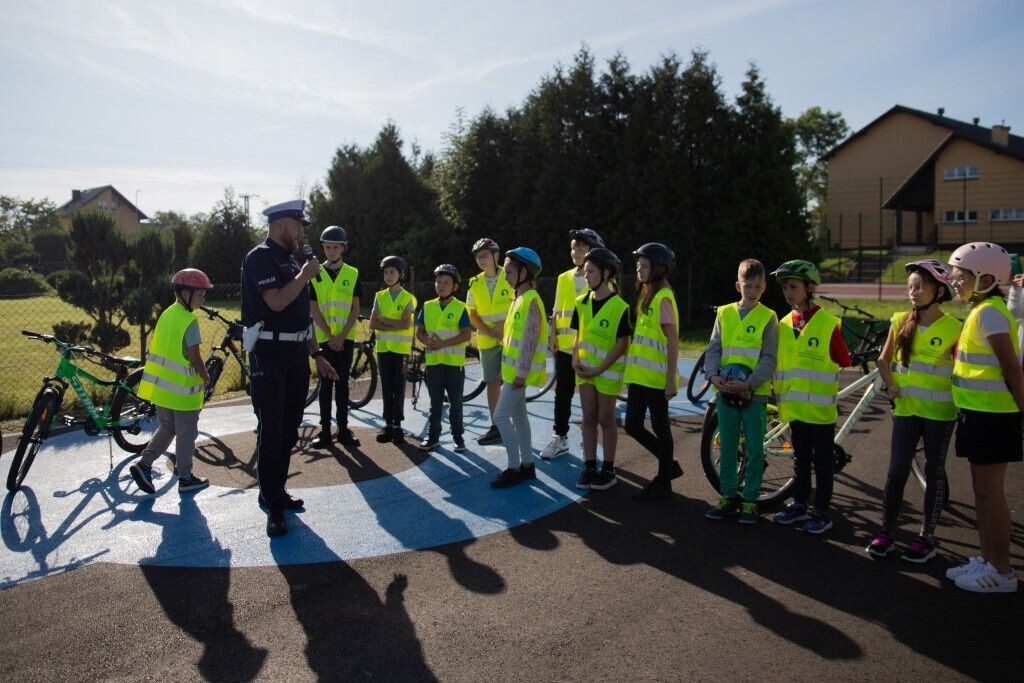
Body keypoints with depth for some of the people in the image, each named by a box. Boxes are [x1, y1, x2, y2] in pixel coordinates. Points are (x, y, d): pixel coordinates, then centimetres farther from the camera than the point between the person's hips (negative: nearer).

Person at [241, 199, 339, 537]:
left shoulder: (290, 261, 17)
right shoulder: (260, 257, -9)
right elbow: (276, 302, -22)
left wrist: (317, 354, 18)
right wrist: (305, 276, -8)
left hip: (296, 356, 8)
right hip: (269, 356, -8)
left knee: (289, 431, 13)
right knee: (271, 433, -4)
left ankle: (276, 492, 25)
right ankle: (273, 508, 2)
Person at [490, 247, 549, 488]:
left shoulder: (531, 301, -18)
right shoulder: (520, 298, 13)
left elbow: (530, 341, -22)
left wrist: (521, 373, -22)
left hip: (519, 371, -10)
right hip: (512, 369, 10)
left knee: (501, 415, -8)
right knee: (518, 414, 13)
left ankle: (514, 469, 0)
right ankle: (527, 465, 22)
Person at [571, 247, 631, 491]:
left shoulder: (619, 307, -14)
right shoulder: (582, 302, 3)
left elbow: (622, 344, -13)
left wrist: (600, 369, -18)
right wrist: (575, 359, -5)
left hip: (608, 370, -5)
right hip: (585, 369, 5)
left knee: (606, 419, 4)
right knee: (588, 418, 9)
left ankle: (608, 469, 17)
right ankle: (589, 467, 18)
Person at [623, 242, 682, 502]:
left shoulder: (663, 297, -12)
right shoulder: (645, 295, 14)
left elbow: (673, 341, -15)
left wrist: (671, 380, -18)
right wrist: (633, 369, 16)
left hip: (656, 376, -9)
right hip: (639, 374, 9)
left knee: (660, 427, 3)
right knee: (632, 425, 10)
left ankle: (663, 484, 17)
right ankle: (669, 465, 28)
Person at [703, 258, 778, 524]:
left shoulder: (768, 317, -3)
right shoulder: (724, 313, 5)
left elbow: (769, 359, -8)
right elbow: (713, 349, 3)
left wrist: (749, 383, -21)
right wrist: (713, 375, -14)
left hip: (755, 393, -3)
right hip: (726, 392, 3)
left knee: (754, 449, 6)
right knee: (727, 448, 10)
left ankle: (750, 500, 18)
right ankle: (728, 497, 23)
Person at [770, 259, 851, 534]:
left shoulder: (828, 323, -10)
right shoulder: (784, 325, 5)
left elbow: (844, 361, -5)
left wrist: (818, 373, 3)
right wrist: (780, 393, 8)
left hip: (820, 405, -5)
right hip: (794, 405, 5)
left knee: (822, 460, 6)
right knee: (800, 458, 16)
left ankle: (822, 512, 17)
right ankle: (799, 504, 28)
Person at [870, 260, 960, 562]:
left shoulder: (953, 328, -7)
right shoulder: (901, 321, 2)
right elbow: (884, 359, 11)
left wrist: (959, 402, -11)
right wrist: (891, 387, 0)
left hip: (939, 411, -2)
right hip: (906, 407, 3)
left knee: (934, 472, 7)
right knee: (896, 471, 4)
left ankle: (926, 537, 17)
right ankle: (887, 532, 13)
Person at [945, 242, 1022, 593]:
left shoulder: (990, 312, -16)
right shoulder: (980, 312, 13)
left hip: (992, 415, -10)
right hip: (978, 412, 10)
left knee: (990, 491, -2)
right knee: (982, 490, 15)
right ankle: (986, 560, 25)